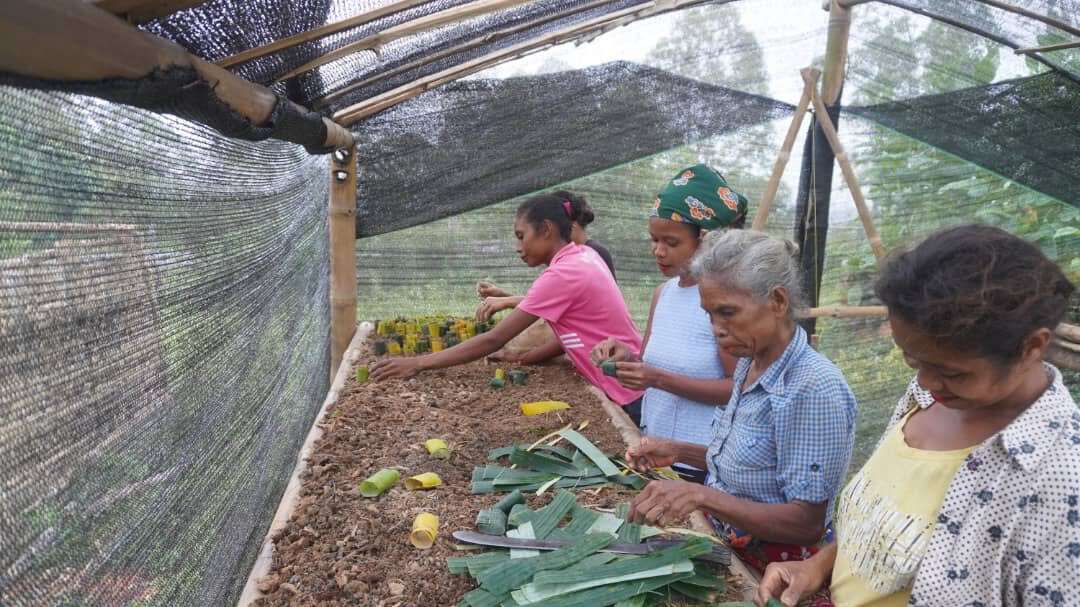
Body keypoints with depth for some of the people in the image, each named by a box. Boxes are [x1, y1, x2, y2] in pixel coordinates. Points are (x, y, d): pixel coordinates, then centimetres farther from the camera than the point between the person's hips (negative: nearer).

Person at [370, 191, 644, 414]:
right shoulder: (582, 256, 4)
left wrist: (418, 363, -18)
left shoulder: (561, 275, -23)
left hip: (629, 393, -8)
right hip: (628, 385, 8)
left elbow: (494, 340, -22)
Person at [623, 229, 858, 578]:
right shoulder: (749, 365, 1)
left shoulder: (813, 389, -23)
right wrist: (678, 452, 1)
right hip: (731, 548, 7)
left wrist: (703, 496, -30)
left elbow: (807, 523, -21)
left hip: (776, 568, -7)